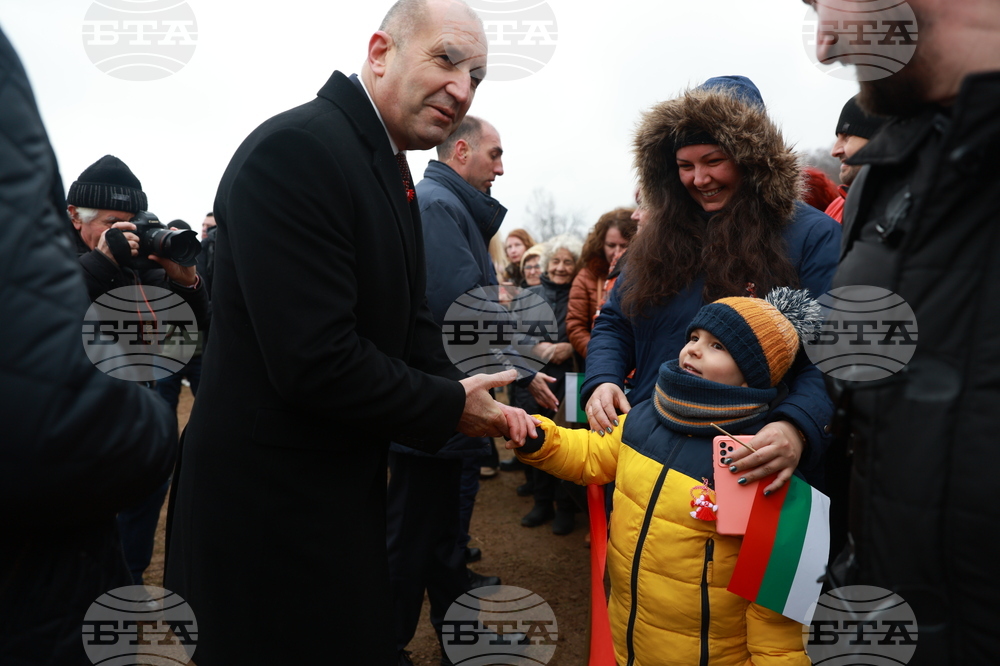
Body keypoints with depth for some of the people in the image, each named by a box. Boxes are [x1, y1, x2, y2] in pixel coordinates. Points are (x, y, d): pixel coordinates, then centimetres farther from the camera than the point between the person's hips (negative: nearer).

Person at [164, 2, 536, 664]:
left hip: (344, 479, 9)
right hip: (268, 502, -9)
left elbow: (408, 316, 11)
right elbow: (315, 361, -29)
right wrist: (451, 408, -16)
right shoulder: (296, 150, -22)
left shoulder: (389, 165, 9)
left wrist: (460, 393, -6)